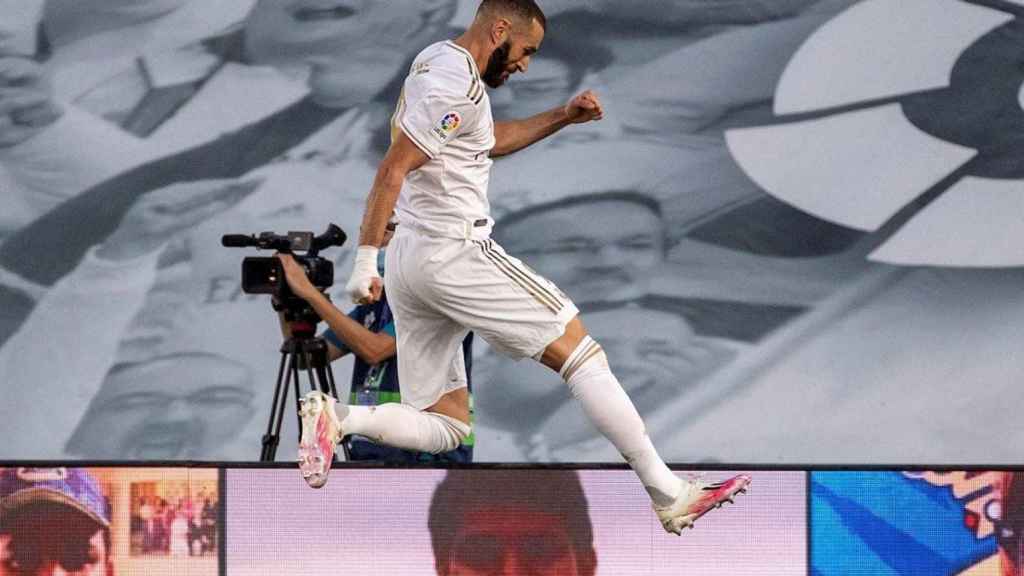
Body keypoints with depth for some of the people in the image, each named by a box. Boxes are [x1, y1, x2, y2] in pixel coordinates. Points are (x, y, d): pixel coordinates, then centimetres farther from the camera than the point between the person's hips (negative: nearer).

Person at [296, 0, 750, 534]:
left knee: (442, 427, 9)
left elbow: (489, 140, 32)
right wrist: (365, 261, -23)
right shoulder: (458, 83, -15)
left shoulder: (435, 61, 16)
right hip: (455, 253, -10)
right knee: (580, 353, -2)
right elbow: (392, 171, -21)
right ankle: (669, 495, -2)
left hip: (408, 261, 10)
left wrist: (562, 117, 21)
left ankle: (338, 418, -14)